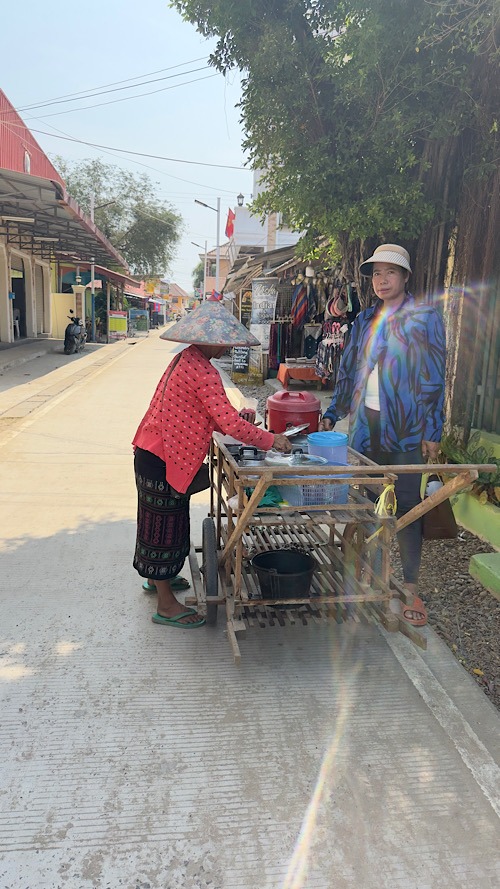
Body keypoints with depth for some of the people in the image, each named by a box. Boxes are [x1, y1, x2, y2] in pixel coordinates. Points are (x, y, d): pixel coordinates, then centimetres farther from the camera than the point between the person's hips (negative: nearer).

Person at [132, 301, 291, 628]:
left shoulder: (187, 358, 10)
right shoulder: (202, 370, -22)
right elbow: (229, 422, -26)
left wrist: (234, 422, 6)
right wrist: (270, 440, -16)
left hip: (154, 451, 10)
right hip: (163, 459, -10)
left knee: (162, 518, 24)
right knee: (165, 524, 1)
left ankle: (157, 577, 45)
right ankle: (167, 605, 15)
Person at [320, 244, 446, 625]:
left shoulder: (424, 317, -3)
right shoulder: (366, 319, 13)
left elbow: (433, 377, -7)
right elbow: (349, 369, 17)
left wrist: (432, 432, -11)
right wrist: (332, 414, 12)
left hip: (404, 426, -5)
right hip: (365, 423, 5)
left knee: (407, 505, 1)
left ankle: (411, 586, 13)